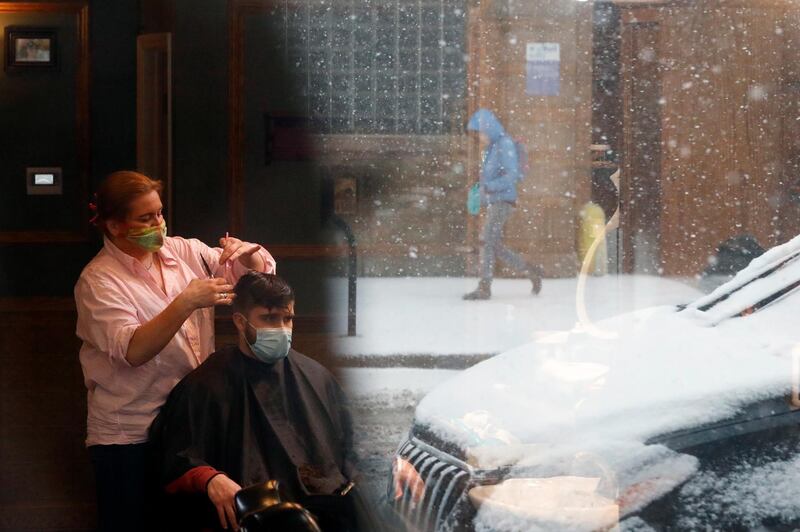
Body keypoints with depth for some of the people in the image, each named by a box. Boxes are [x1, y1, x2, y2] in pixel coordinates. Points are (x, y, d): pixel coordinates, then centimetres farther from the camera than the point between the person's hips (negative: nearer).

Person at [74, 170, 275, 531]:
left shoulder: (183, 251, 7)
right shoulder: (98, 281, -9)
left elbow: (258, 274, 12)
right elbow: (132, 351, -23)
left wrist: (247, 254, -11)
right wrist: (186, 303, -31)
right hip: (130, 438, -5)